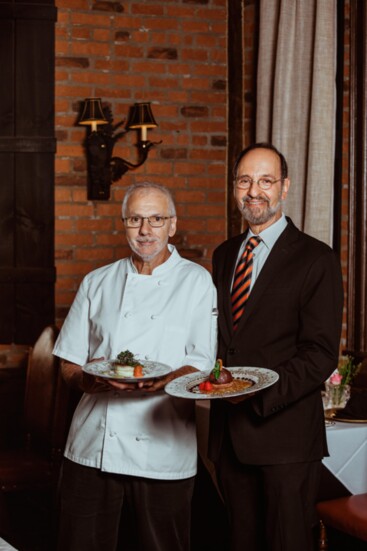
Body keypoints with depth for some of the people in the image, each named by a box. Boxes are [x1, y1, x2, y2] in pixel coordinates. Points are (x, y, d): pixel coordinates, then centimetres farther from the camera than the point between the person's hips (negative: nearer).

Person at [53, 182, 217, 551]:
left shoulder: (196, 282, 3)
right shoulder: (97, 284, 11)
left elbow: (202, 365, -4)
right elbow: (69, 365, 11)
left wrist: (160, 381, -24)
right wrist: (90, 379, -12)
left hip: (161, 448, -2)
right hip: (92, 448, 2)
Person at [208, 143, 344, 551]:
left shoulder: (316, 259, -7)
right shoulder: (224, 255, 14)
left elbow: (321, 353, -12)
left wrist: (260, 392, -24)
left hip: (285, 435, -6)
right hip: (229, 435, 6)